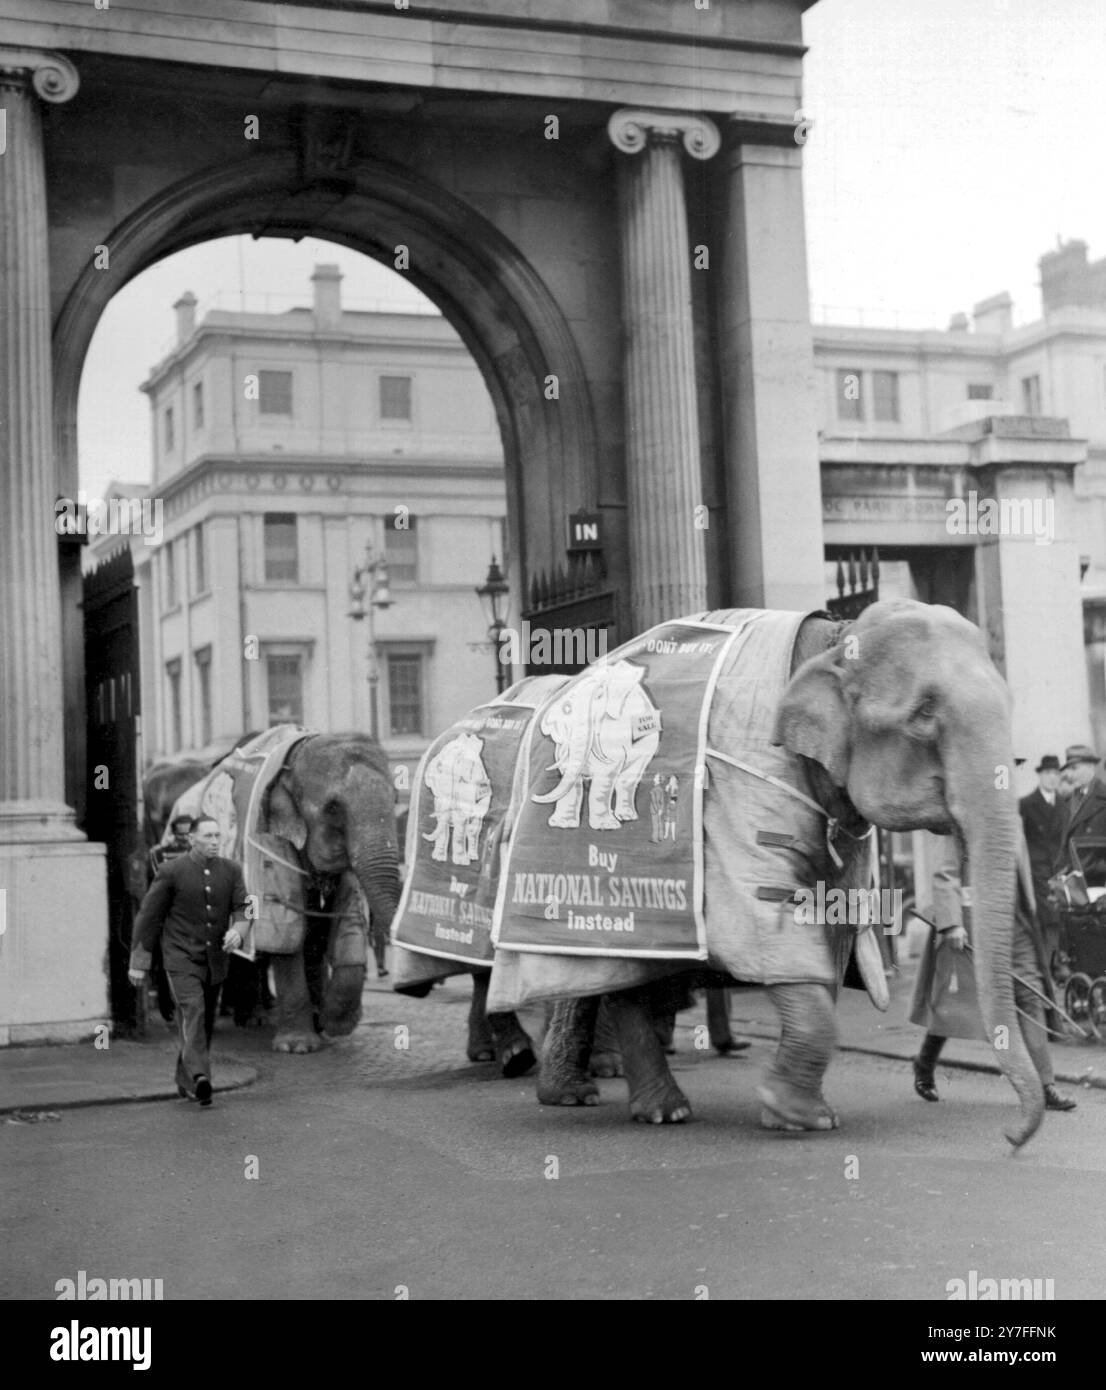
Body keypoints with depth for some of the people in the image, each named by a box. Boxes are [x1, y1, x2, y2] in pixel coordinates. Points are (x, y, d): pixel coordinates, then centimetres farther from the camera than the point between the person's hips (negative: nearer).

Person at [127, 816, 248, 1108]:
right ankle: (199, 1078, -35)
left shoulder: (230, 870, 3)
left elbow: (242, 908, -2)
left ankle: (185, 1082, 29)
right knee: (193, 1011, -23)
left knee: (206, 1024, 12)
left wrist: (237, 931, -26)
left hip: (215, 960, 5)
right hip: (181, 957, -5)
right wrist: (138, 963, -1)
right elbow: (149, 916, -3)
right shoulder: (172, 872, -8)